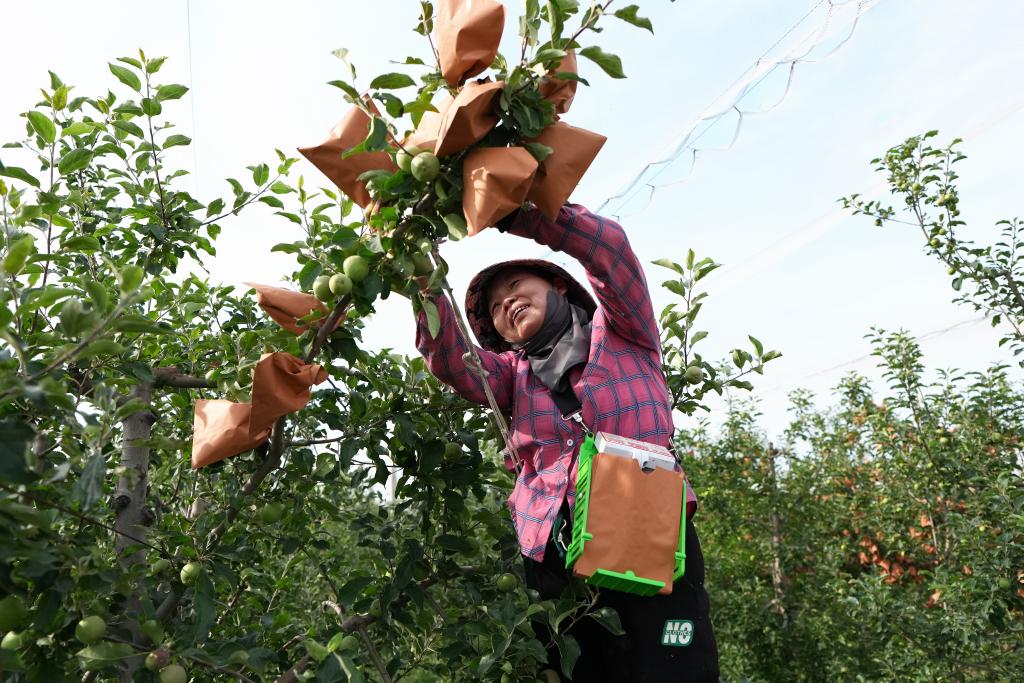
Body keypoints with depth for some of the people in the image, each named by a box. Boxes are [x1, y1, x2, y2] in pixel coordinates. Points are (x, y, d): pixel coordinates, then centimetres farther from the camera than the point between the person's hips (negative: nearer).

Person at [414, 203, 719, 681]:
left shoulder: (621, 332, 13)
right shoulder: (514, 373, 19)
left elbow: (609, 244, -4)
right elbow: (452, 360, -1)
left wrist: (515, 215, -10)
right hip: (553, 562, 4)